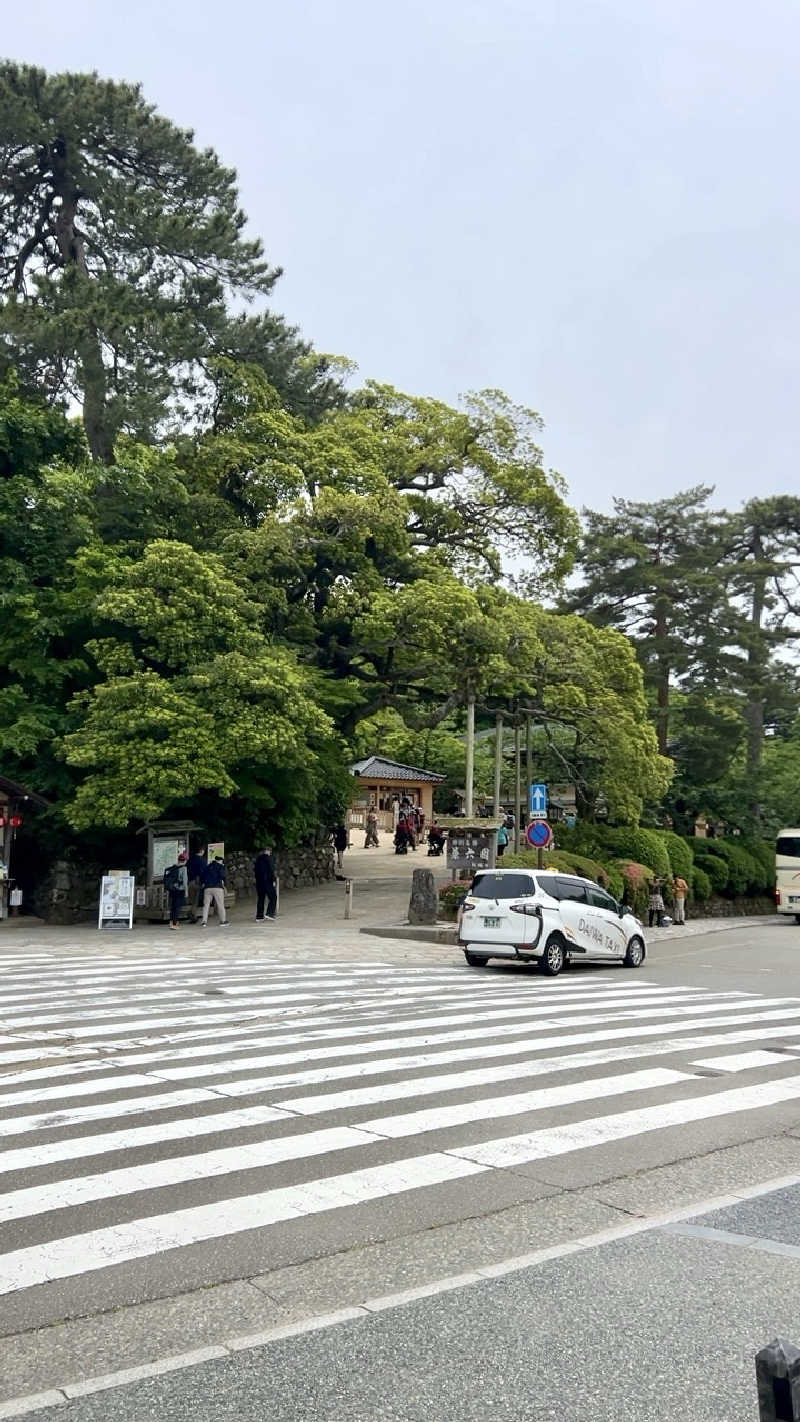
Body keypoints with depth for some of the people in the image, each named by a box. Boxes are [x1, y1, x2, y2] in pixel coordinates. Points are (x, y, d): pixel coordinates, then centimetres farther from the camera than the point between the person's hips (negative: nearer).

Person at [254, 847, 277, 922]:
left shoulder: (258, 858, 11)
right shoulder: (268, 858, -9)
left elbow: (255, 870, 15)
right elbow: (271, 870, -13)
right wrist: (273, 880, -9)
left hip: (259, 882, 7)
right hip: (267, 881, -7)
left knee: (261, 899, 11)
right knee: (273, 897, 3)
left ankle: (259, 917, 10)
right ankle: (270, 914, -8)